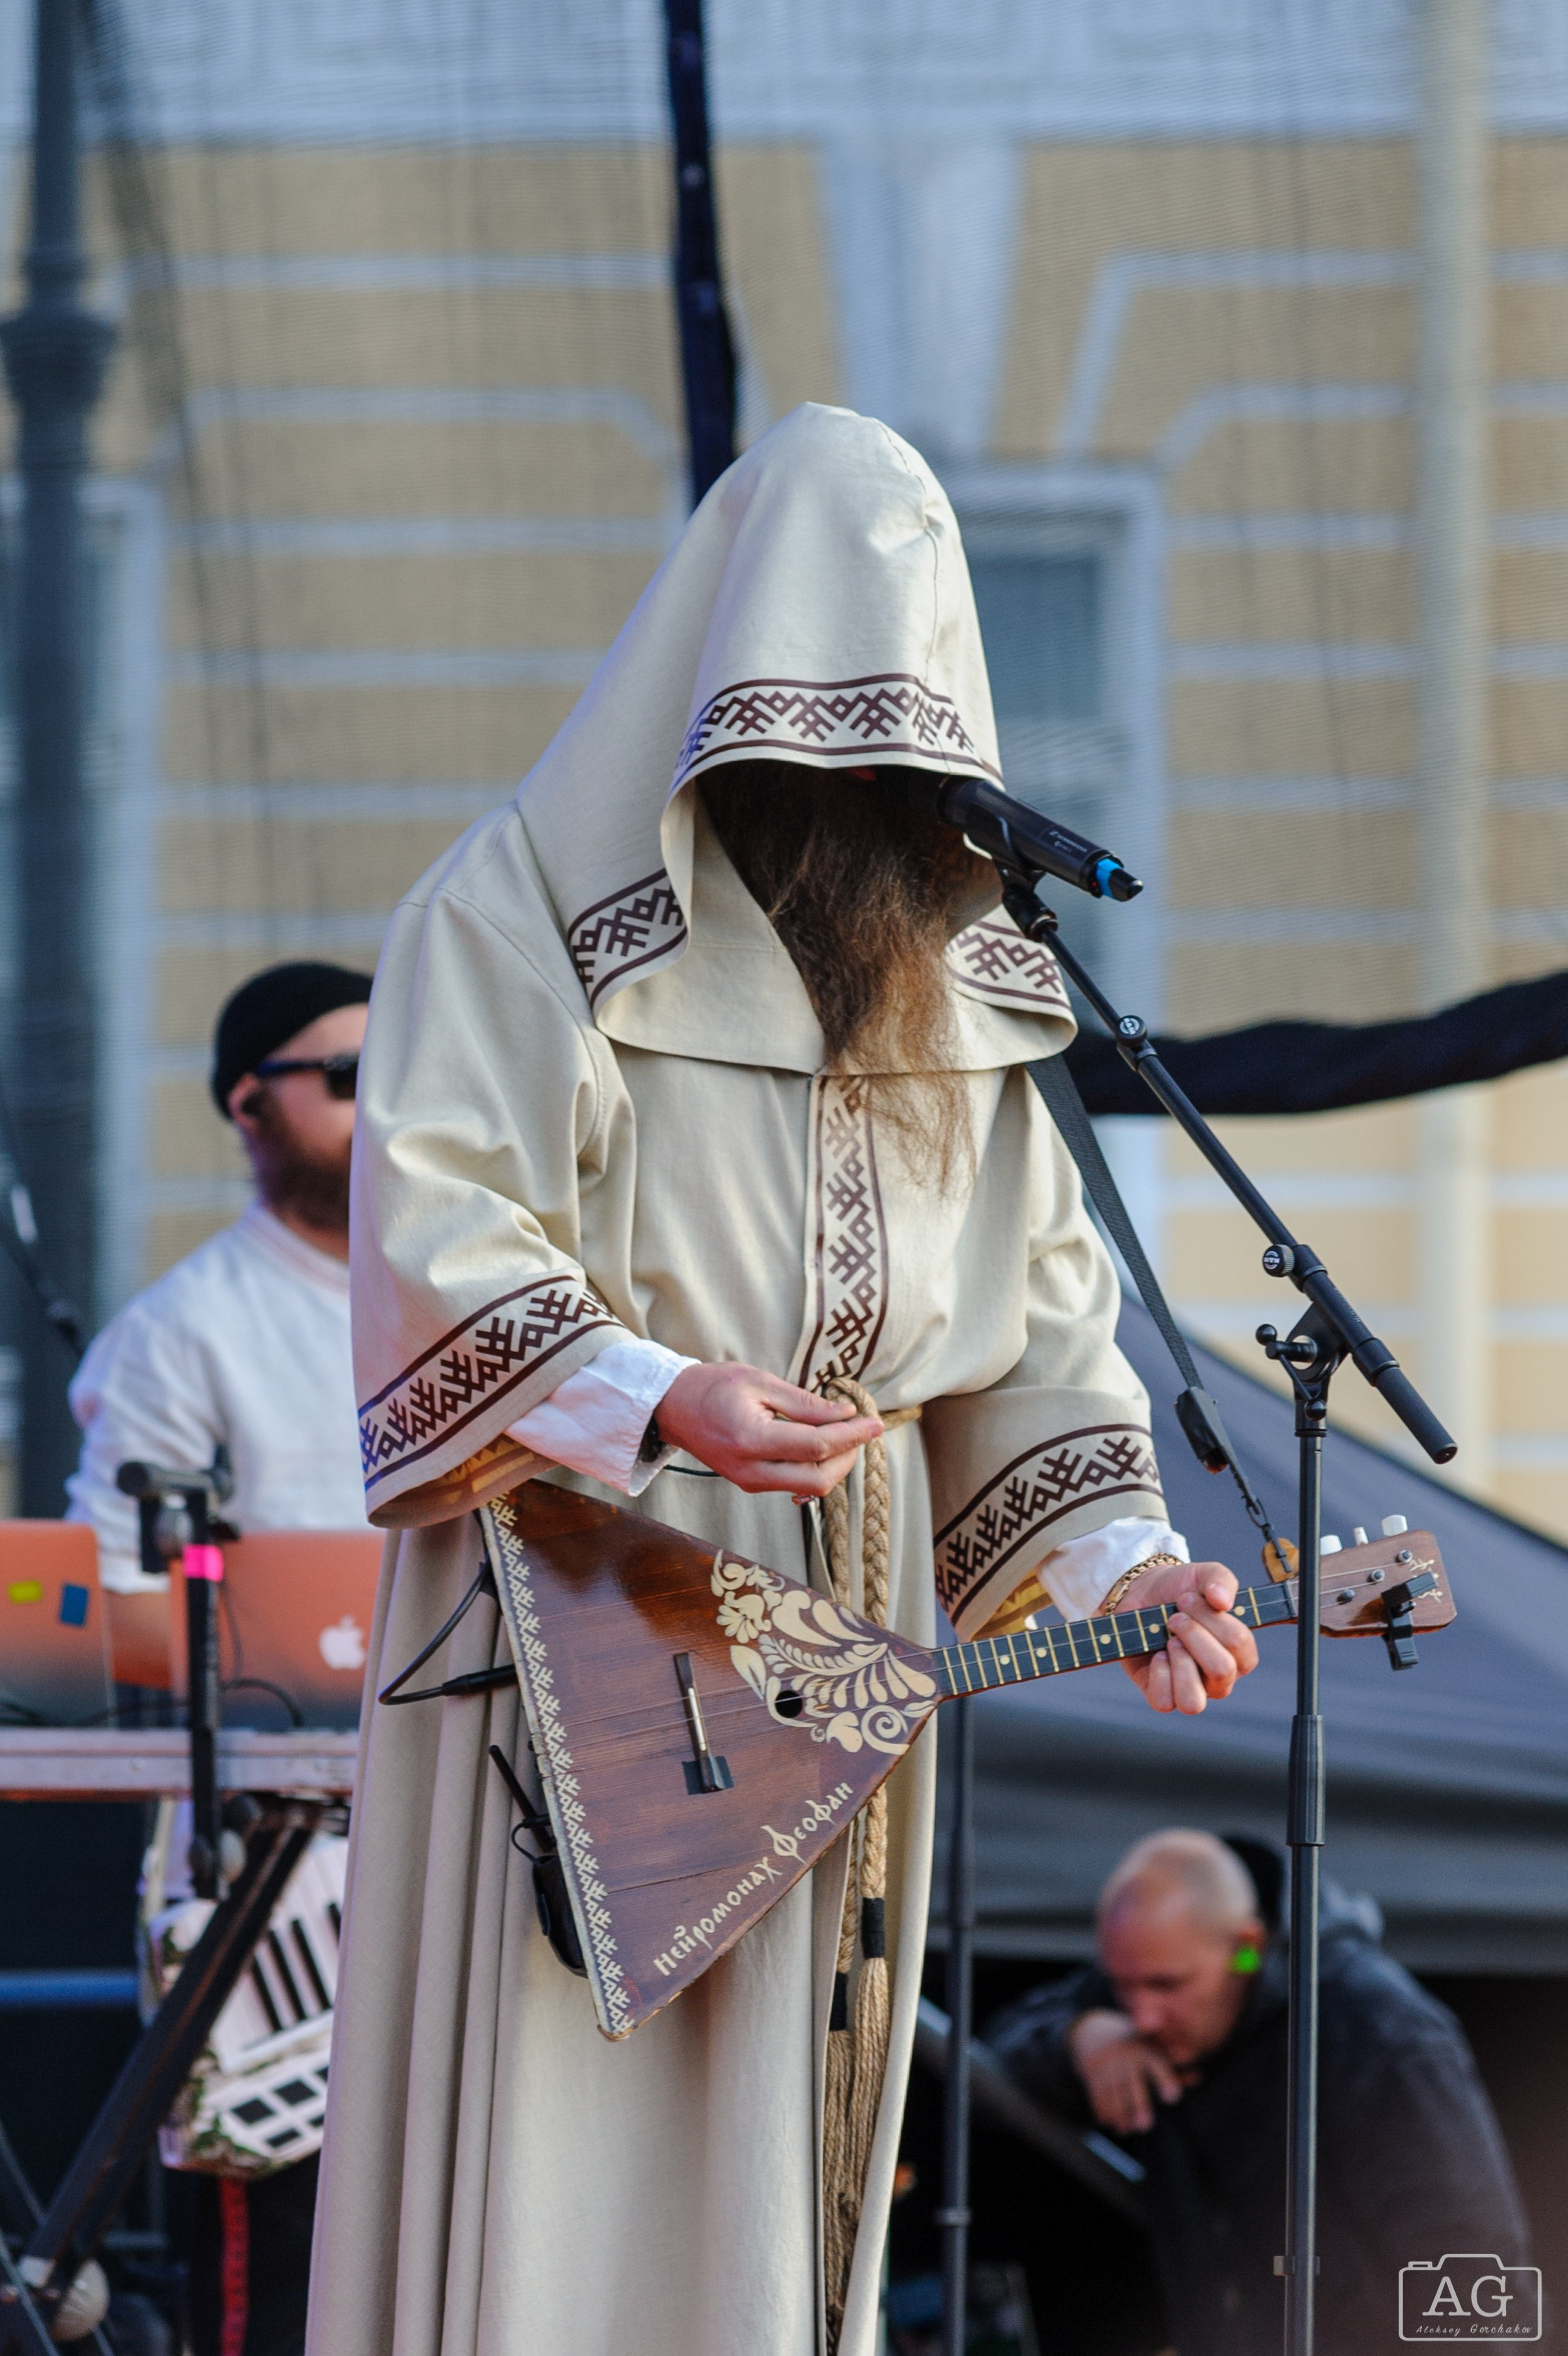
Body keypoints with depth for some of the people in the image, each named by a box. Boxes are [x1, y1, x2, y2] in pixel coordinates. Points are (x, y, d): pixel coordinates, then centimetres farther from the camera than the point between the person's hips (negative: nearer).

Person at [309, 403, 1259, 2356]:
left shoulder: (952, 962, 15)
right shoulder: (534, 906, -4)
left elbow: (1033, 1300, 14)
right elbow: (432, 1227, -13)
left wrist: (1123, 1559, -1)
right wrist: (656, 1403, -27)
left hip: (842, 1619, 5)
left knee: (775, 2126, 6)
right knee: (552, 2136, -8)